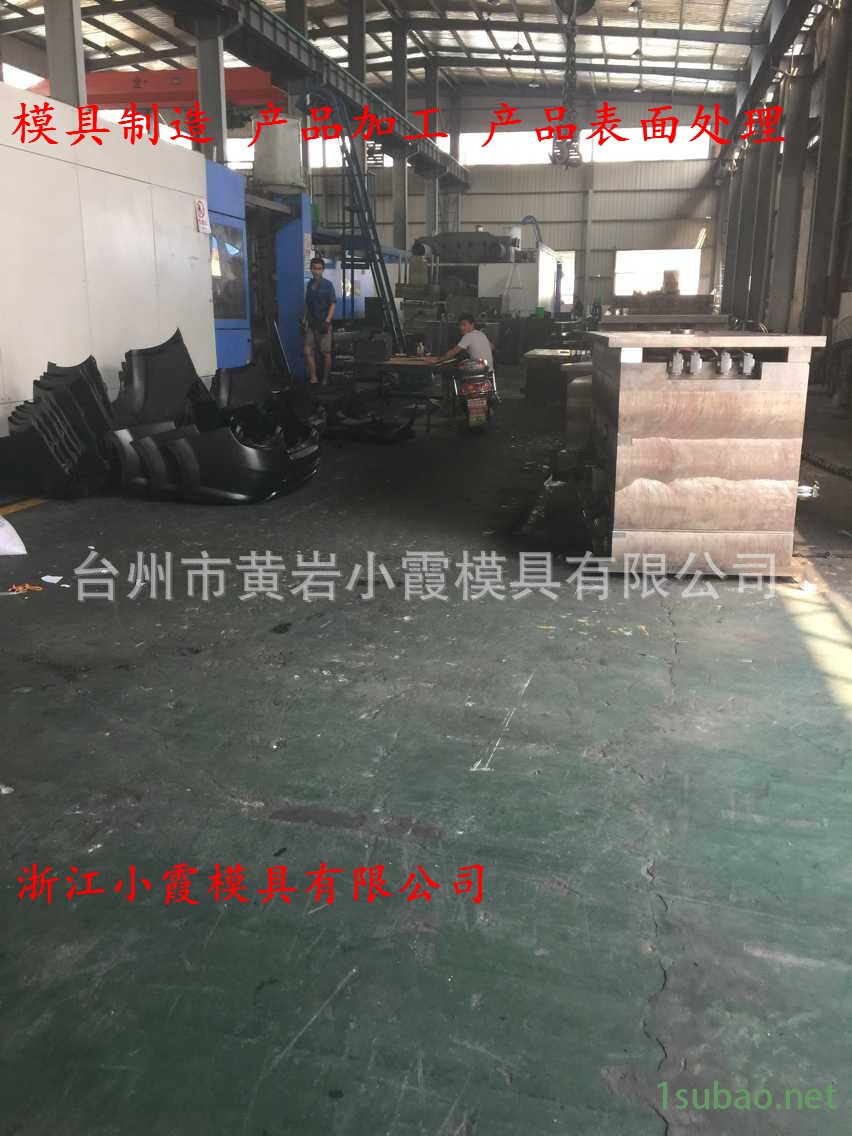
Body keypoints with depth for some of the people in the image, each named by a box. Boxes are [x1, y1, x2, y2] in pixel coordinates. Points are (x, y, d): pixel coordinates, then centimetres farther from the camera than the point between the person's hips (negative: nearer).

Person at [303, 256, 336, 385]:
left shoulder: (327, 285, -7)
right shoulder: (310, 284, 11)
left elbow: (333, 303, -11)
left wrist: (327, 321, -21)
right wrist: (305, 320, 14)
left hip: (323, 325, -5)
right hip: (311, 324, 5)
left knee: (326, 353, 0)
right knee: (308, 351, -2)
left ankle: (325, 380, 11)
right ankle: (313, 379, 4)